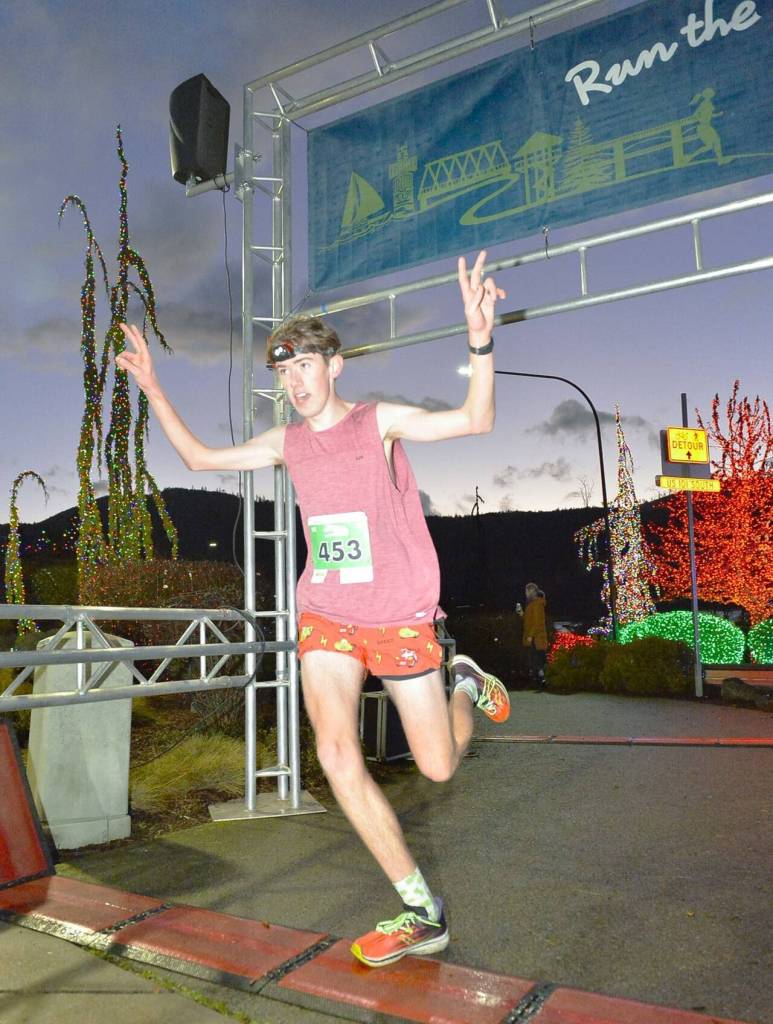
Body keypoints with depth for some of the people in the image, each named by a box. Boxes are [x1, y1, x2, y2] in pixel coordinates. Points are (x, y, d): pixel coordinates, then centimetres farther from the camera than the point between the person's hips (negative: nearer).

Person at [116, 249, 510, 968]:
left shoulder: (380, 420, -6)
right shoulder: (287, 442, 7)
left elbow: (474, 420, -18)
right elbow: (200, 458, 16)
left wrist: (479, 341, -33)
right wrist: (153, 389, 7)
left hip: (400, 618, -3)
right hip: (325, 616, 4)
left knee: (438, 767, 4)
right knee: (336, 755, -14)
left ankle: (464, 682, 38)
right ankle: (421, 914, 2)